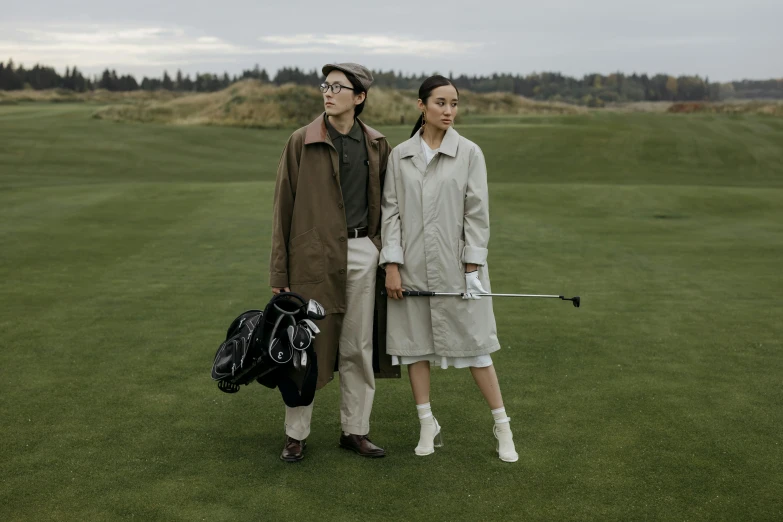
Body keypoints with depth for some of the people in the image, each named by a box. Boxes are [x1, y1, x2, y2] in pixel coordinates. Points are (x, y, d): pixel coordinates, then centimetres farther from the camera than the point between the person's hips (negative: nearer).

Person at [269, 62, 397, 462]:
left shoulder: (377, 145, 7)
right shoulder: (301, 142, -2)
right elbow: (283, 207, -2)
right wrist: (279, 271, -5)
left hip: (362, 254, 3)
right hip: (313, 257, -3)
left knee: (358, 349, 10)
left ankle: (355, 431, 23)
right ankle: (295, 434, 18)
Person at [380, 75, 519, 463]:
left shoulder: (469, 153, -2)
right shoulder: (399, 155, 3)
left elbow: (477, 213, -3)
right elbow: (390, 211, 2)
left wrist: (472, 267, -7)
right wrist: (392, 265, -4)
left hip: (455, 267, -2)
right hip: (411, 268, 2)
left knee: (475, 345, 2)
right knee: (414, 343, 8)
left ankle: (502, 427, 15)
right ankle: (428, 427, 22)